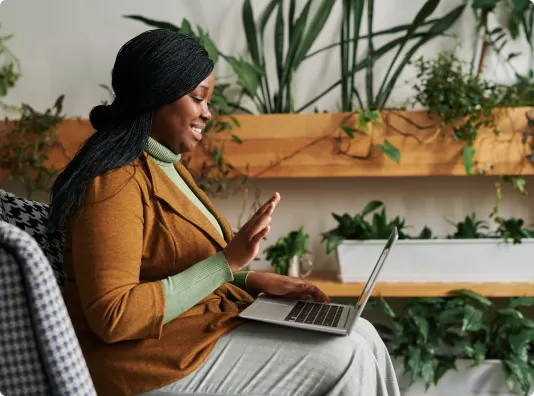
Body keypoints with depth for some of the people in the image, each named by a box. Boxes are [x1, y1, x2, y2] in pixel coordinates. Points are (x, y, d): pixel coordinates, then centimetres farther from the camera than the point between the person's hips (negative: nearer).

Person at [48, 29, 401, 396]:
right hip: (156, 356, -9)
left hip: (205, 322, 9)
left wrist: (254, 280, 3)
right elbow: (113, 316, -24)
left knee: (361, 338, -1)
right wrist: (227, 262, -24)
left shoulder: (164, 164, 12)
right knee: (343, 360, -14)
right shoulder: (114, 180, -19)